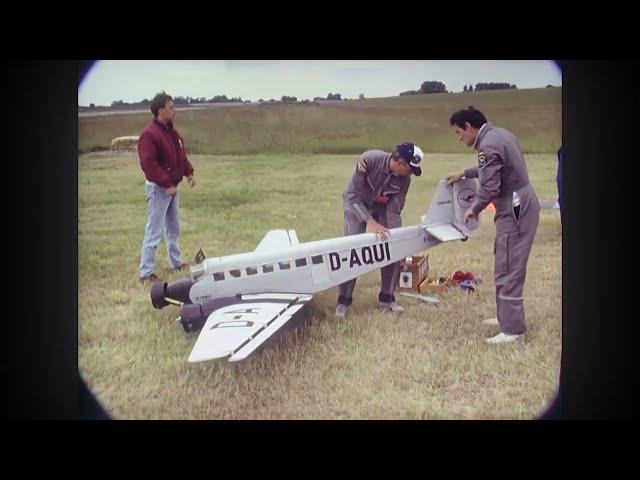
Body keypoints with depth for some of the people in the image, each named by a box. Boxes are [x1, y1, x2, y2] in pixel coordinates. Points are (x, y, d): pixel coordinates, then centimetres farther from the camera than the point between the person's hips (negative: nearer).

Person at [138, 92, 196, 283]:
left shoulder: (171, 131, 9)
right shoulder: (149, 134, -19)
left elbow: (181, 155, 19)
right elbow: (148, 164, -25)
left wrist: (189, 172, 6)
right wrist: (166, 184, -25)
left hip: (172, 187, 9)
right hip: (158, 189, -9)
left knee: (174, 228, 20)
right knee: (154, 231, -6)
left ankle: (176, 262, 34)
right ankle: (145, 272, 1)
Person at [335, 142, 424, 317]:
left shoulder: (405, 179, -21)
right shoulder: (369, 160, -33)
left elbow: (395, 209, -13)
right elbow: (353, 195, -28)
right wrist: (370, 222, -36)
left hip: (383, 208, 4)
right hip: (357, 205, -4)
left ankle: (386, 298, 10)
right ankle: (344, 300, -2)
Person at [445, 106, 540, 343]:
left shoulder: (488, 146, -20)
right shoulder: (499, 134, 11)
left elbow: (490, 188, -21)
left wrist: (474, 209, -5)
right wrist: (464, 174, 34)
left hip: (515, 212, -10)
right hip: (524, 206, 10)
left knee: (508, 271, -5)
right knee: (507, 267, 19)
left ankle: (512, 329, 0)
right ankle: (506, 316, 30)